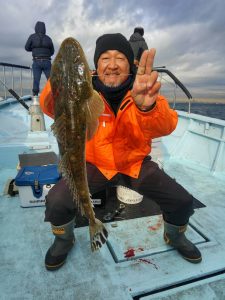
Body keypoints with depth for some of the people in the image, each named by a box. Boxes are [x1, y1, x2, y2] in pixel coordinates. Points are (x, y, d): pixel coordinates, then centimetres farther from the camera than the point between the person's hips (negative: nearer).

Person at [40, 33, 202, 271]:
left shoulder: (144, 91, -11)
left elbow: (164, 126, -31)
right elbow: (51, 107, -30)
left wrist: (148, 107, -54)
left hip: (136, 163, 2)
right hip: (94, 164, -1)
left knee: (183, 202, -7)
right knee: (57, 201, -22)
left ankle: (175, 237, 30)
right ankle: (64, 240, 15)